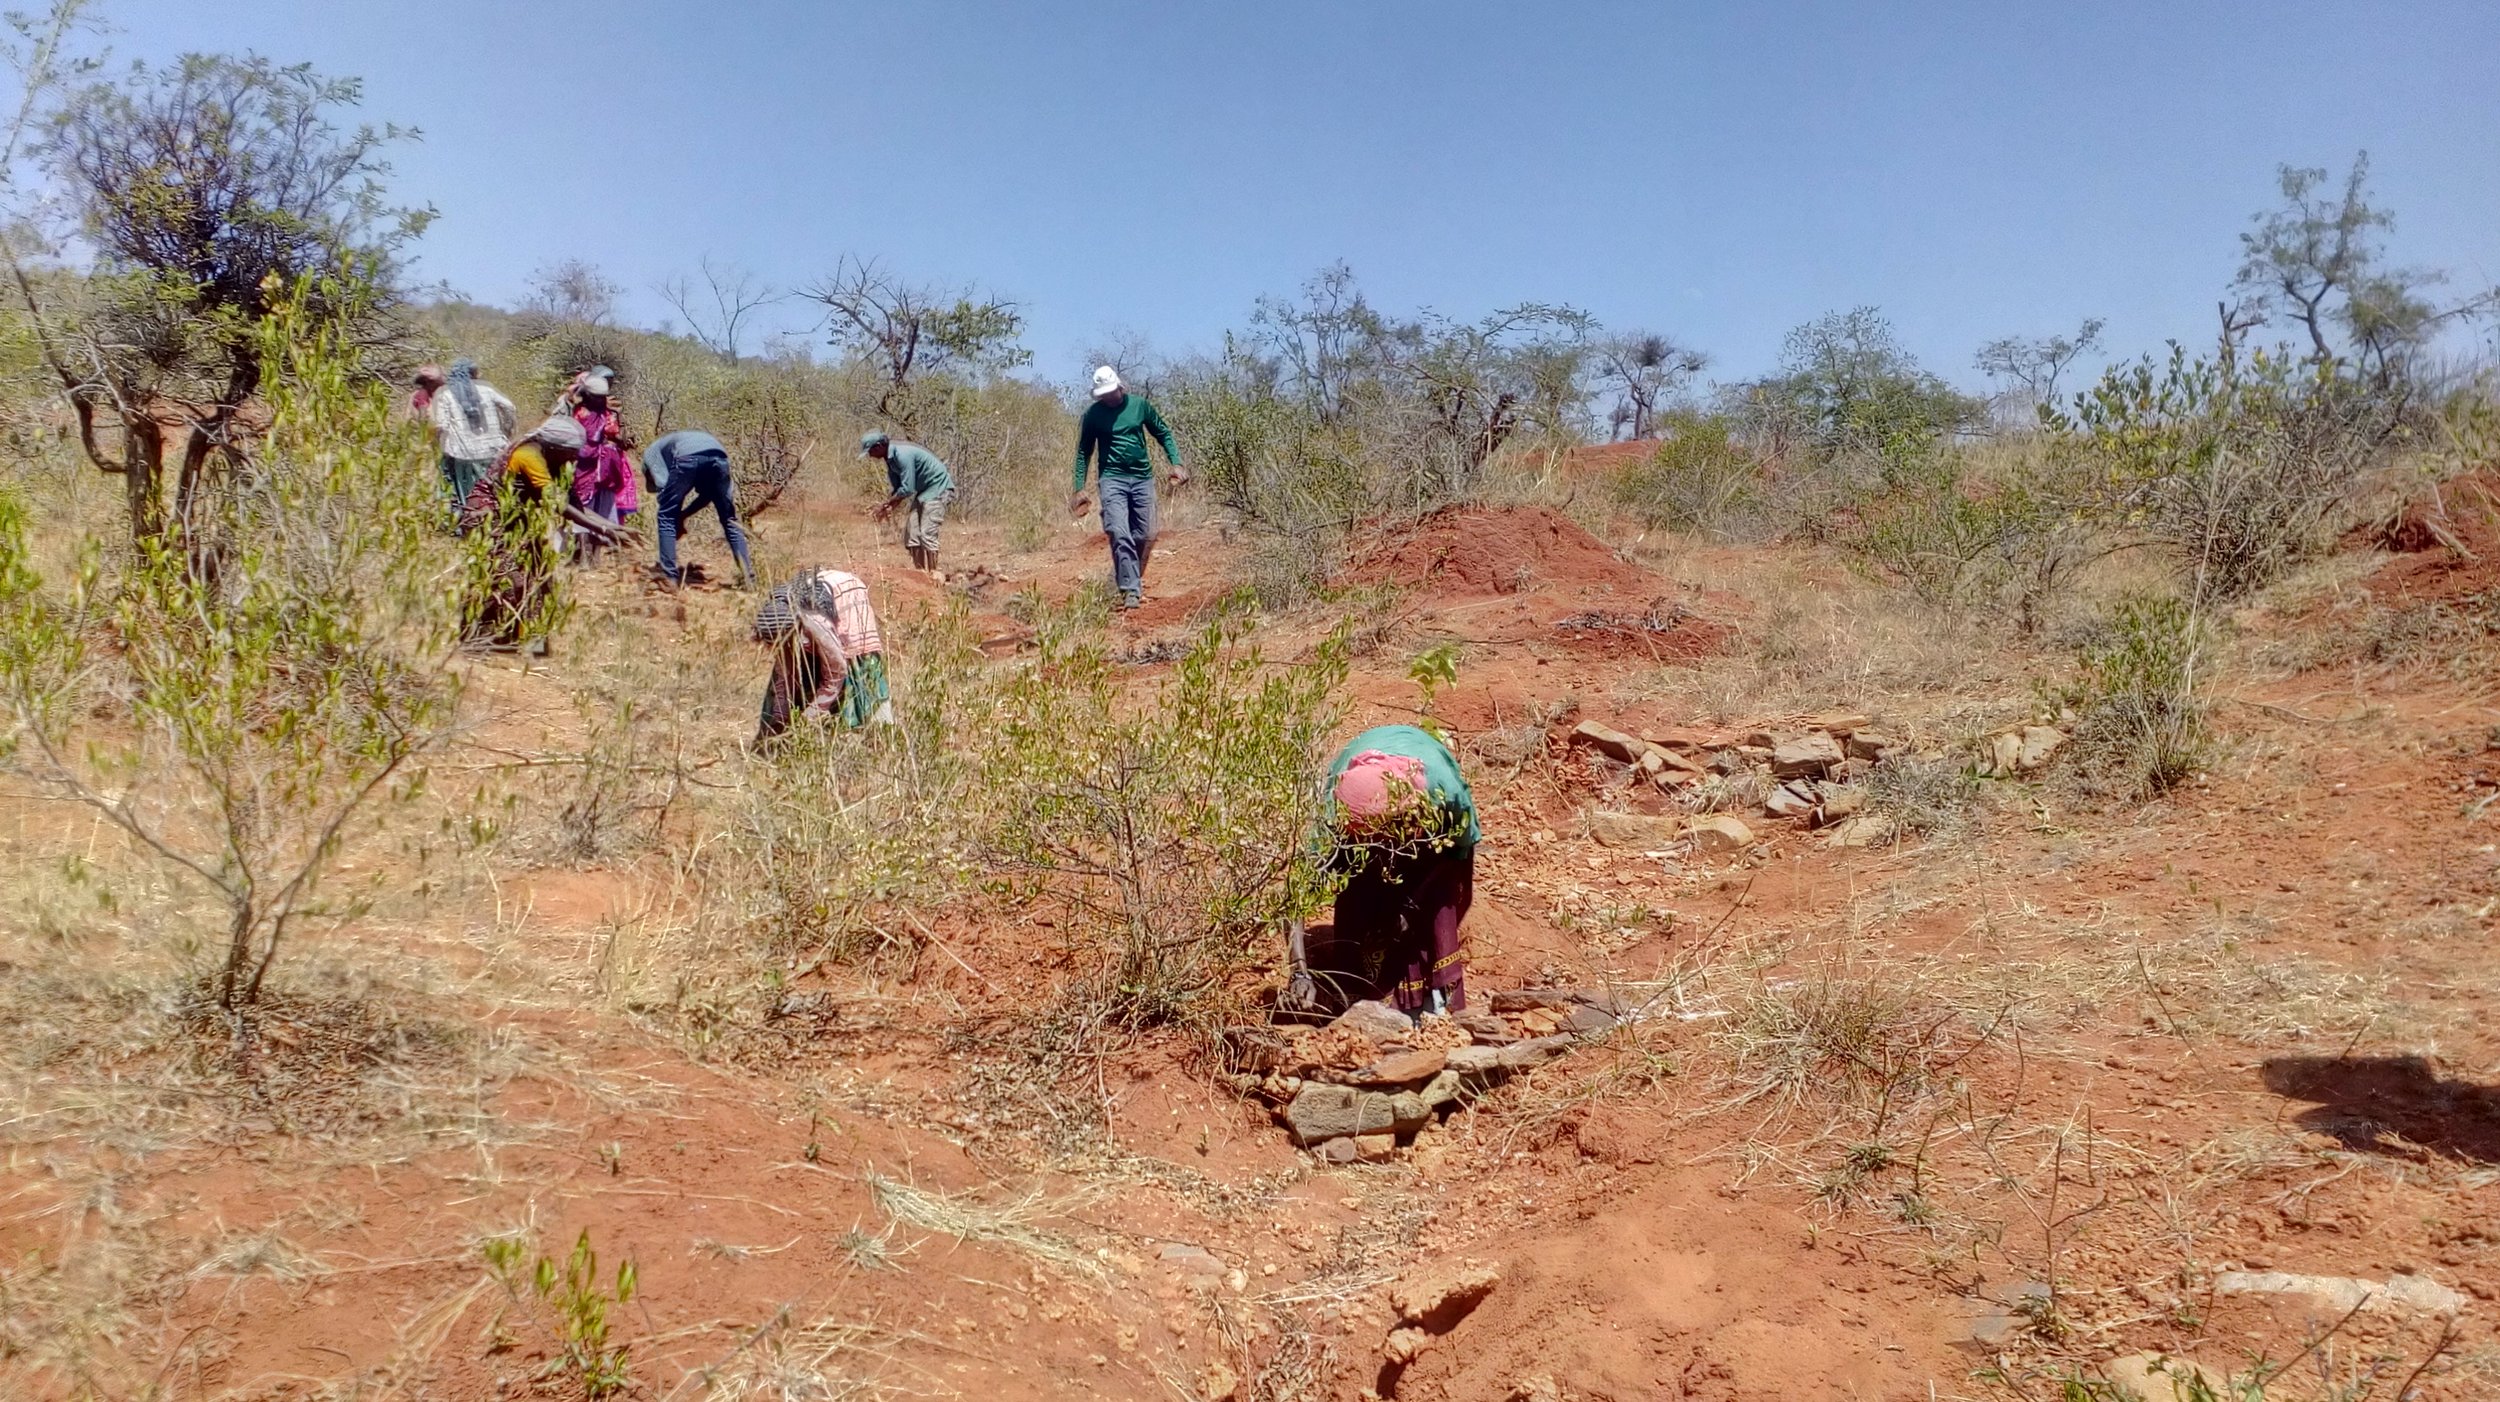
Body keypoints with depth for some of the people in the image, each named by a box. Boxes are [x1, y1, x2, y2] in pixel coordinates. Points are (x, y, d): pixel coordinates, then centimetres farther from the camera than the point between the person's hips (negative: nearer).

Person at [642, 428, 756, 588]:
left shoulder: (650, 452, 32)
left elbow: (663, 484, 12)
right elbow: (708, 492, 33)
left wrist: (677, 516, 22)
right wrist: (684, 514, 33)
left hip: (688, 457, -5)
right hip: (719, 455, 5)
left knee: (667, 518, 13)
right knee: (729, 520, 17)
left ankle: (670, 578, 9)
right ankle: (748, 578, 13)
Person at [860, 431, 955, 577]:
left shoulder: (902, 455, -26)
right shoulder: (889, 458, 4)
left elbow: (907, 489, -26)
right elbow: (896, 488, 10)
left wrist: (886, 504, -16)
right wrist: (890, 508, -5)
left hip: (938, 488, -10)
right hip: (923, 491, 10)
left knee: (927, 532, -15)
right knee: (911, 531, 5)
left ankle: (933, 573, -11)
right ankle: (919, 570, 8)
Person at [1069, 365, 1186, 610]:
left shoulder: (1139, 404, 4)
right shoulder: (1093, 413, 1)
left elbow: (1163, 433, 12)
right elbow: (1084, 452, 8)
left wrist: (1175, 463, 0)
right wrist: (1080, 488, 3)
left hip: (1143, 478, 3)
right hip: (1112, 479, -2)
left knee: (1145, 536, 5)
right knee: (1119, 535, -17)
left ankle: (1126, 578, 26)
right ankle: (1131, 590, -16)